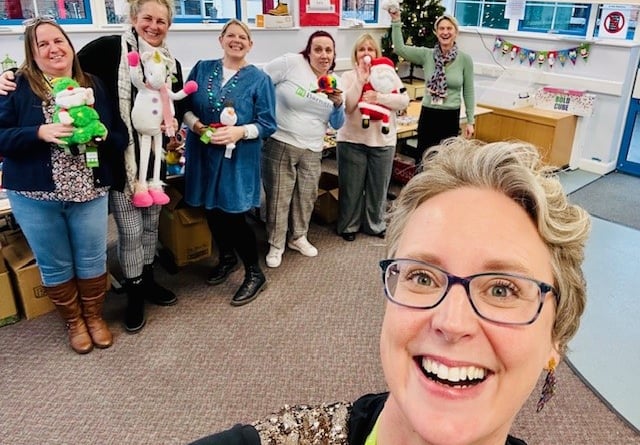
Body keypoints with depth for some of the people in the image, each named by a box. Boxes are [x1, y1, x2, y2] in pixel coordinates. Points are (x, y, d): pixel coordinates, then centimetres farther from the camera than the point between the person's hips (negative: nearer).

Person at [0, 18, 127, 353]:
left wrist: (101, 135, -17)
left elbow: (121, 137, 4)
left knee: (92, 260, 11)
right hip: (34, 197, -1)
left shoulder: (94, 85, 4)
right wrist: (41, 133, -24)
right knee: (55, 265, 11)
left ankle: (94, 316, 35)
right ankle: (74, 322, 33)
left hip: (90, 193, 2)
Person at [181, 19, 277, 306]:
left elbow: (268, 124, -6)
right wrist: (195, 124, -12)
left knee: (233, 215, -4)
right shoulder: (202, 69, 6)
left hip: (239, 160, -4)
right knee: (212, 211, 14)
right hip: (204, 155, 4)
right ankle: (226, 257, 40)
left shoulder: (259, 79, -3)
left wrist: (240, 132, -22)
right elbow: (185, 105, 8)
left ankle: (254, 274, 15)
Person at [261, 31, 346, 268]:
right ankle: (275, 245, 18)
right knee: (279, 196, 3)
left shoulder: (334, 82, 7)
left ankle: (298, 237, 35)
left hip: (312, 150, 6)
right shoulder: (291, 63, -12)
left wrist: (338, 104, -11)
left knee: (307, 196, 15)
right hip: (280, 145, -5)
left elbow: (337, 124, 8)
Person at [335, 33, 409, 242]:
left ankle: (375, 224, 28)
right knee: (351, 186, 6)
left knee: (378, 186, 12)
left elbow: (404, 100, -5)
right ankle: (348, 225, 22)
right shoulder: (348, 76, 2)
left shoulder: (388, 73, 5)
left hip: (382, 140, 2)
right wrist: (360, 80, -17)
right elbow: (346, 107, -12)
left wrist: (379, 97, -18)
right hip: (352, 140, -1)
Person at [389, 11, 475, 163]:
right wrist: (396, 21, -19)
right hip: (428, 115, 1)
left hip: (451, 117, -1)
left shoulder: (465, 59, -3)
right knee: (422, 158, 8)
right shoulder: (426, 55, -1)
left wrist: (470, 121, 1)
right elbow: (399, 48, -12)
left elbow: (468, 92, 1)